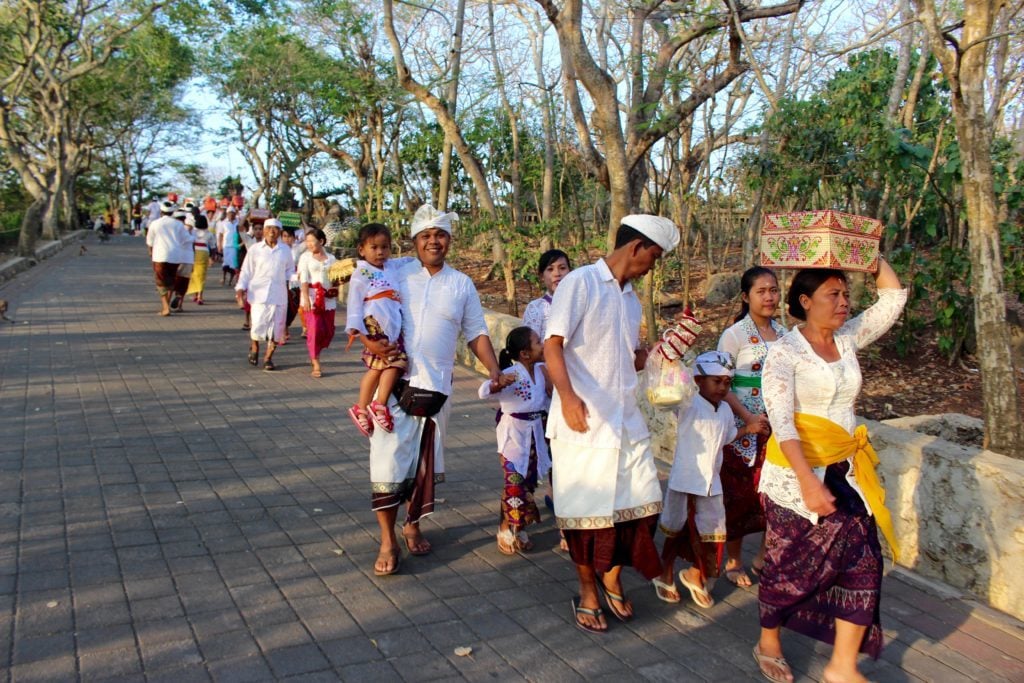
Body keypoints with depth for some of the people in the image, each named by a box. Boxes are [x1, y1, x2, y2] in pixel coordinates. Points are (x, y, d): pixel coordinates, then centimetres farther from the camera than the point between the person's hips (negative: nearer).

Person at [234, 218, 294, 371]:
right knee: (258, 325, -6)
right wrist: (240, 288, -4)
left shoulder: (285, 250, 7)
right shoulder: (255, 249, 3)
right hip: (259, 293, -2)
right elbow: (246, 271, 4)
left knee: (276, 328, 1)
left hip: (279, 294, 2)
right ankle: (254, 347, 27)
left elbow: (289, 270, 17)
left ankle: (268, 358, 18)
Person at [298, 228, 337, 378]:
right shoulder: (305, 257, 3)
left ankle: (314, 354, 32)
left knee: (328, 331, 6)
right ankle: (316, 365, -3)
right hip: (312, 297, -3)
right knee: (315, 330, -9)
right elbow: (303, 279, -7)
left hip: (328, 299, 3)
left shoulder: (331, 258, 10)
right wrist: (306, 298, -18)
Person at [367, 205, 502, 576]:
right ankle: (388, 540, 7)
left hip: (435, 387, 2)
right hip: (393, 380, -2)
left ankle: (413, 524, 32)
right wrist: (370, 341, -14)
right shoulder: (396, 274, 3)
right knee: (388, 459, -4)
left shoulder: (462, 284, 9)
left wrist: (493, 369, -1)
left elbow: (476, 333, 11)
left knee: (425, 462, 11)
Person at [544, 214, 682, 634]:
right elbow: (553, 346, -16)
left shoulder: (631, 299, 17)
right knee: (586, 510, 4)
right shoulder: (580, 283, -8)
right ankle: (588, 591, 24)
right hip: (583, 423, -7)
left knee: (639, 503, 7)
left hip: (627, 422, 7)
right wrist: (567, 396, -29)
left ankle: (612, 577, 30)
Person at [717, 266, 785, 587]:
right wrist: (748, 417, -19)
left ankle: (765, 556, 25)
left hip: (777, 426, 5)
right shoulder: (735, 334, -8)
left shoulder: (783, 333, 8)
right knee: (739, 492, 4)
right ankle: (733, 561, 20)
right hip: (743, 427, -5)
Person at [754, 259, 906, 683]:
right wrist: (808, 483, -31)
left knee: (863, 562, 2)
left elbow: (894, 298, 8)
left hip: (845, 472, 6)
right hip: (796, 473, -6)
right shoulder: (785, 351, -14)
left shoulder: (848, 339, 5)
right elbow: (781, 420, -23)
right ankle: (768, 644, 32)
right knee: (790, 566, 8)